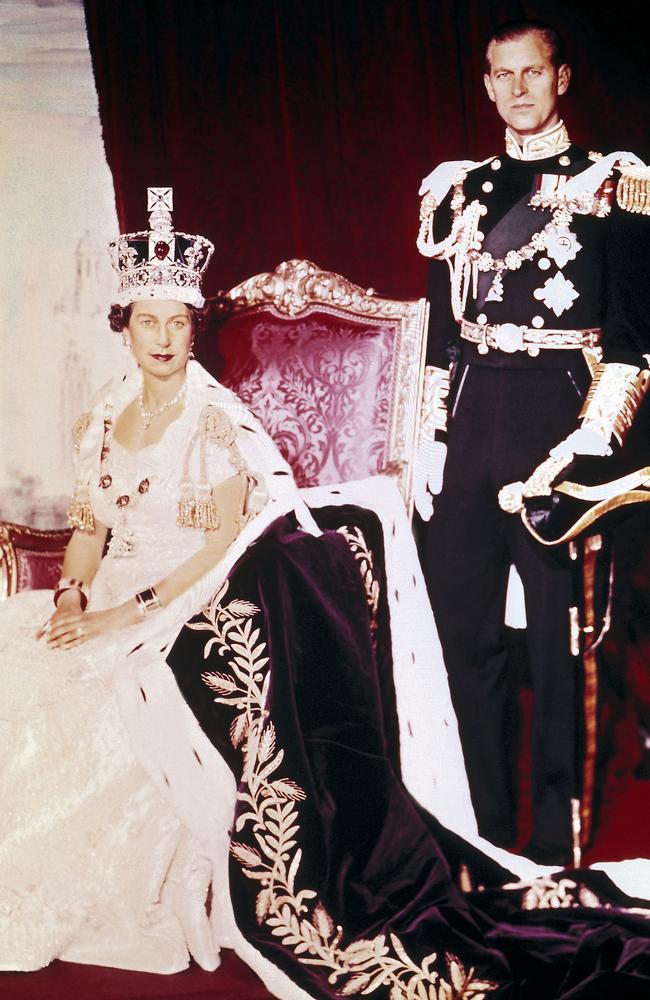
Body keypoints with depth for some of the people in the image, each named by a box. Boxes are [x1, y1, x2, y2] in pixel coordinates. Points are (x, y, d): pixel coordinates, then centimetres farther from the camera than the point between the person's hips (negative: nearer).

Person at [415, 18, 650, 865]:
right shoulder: (456, 189, 15)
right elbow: (437, 332, 16)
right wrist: (423, 440, 9)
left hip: (560, 415, -4)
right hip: (467, 424, 4)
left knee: (560, 640, -1)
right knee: (467, 633, 7)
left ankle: (555, 845, 11)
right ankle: (489, 838, 19)